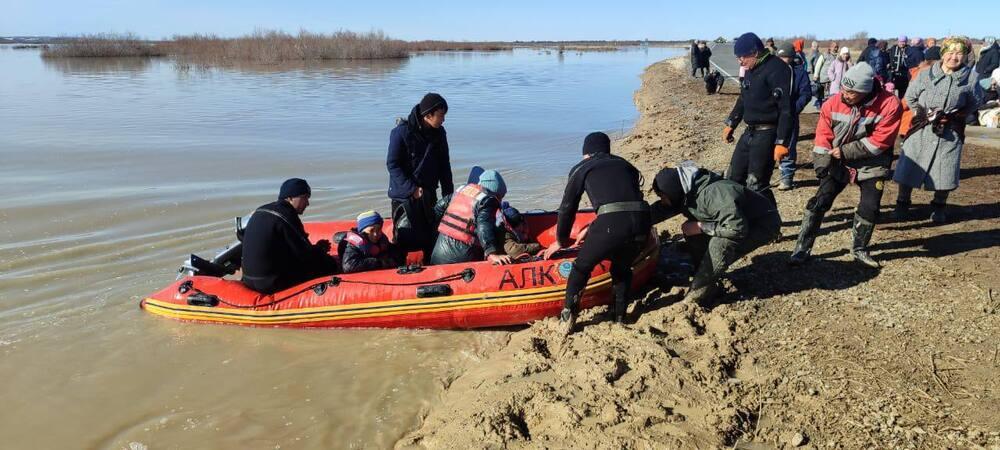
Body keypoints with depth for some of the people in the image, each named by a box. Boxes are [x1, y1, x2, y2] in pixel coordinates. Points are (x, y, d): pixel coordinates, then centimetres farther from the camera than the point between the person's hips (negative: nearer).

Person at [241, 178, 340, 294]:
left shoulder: (260, 211, 12)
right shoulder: (286, 216, -16)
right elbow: (305, 255, -15)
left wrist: (315, 248, 10)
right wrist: (320, 248, 5)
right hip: (273, 284, -9)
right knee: (329, 264, -4)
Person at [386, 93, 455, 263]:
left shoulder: (439, 133, 3)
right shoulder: (402, 132, -15)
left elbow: (444, 165, 12)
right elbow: (392, 165, -13)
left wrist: (448, 193, 8)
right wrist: (412, 189, -18)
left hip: (429, 194, 6)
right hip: (405, 194, -6)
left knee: (432, 234, 11)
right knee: (407, 238, -5)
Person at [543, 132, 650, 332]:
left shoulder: (582, 168, 19)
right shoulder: (623, 164, 30)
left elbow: (567, 207, 23)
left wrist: (560, 241, 38)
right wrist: (591, 230, 47)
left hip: (612, 225, -4)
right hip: (642, 223, 4)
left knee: (581, 267, 19)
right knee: (622, 269, 31)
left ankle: (568, 318, 19)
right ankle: (620, 317, 33)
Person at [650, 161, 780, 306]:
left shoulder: (713, 194, -37)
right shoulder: (686, 193, -9)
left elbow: (738, 229, -38)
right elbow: (659, 210, 4)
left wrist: (701, 227, -30)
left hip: (764, 223, -8)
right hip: (740, 218, 9)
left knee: (720, 244, -31)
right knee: (693, 234, -6)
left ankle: (697, 295, -16)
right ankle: (708, 286, 4)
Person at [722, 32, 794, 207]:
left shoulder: (777, 69, -16)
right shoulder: (751, 70, 12)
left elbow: (786, 109, -21)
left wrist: (782, 142, -25)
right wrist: (731, 124, 27)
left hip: (767, 134, -9)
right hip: (750, 132, 9)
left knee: (756, 185, -9)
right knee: (733, 178, 13)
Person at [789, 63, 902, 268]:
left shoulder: (889, 105, -21)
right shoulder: (834, 104, -14)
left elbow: (880, 140, -21)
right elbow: (823, 134, -6)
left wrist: (846, 151, -20)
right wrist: (821, 163, -15)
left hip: (871, 166, -1)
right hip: (838, 163, 1)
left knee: (870, 208, -1)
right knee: (819, 202, -6)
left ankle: (859, 249, 23)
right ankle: (803, 248, 2)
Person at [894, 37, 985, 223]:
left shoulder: (970, 77, -2)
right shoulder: (926, 74, -3)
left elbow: (975, 101, 12)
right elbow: (910, 97, 11)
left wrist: (959, 115, 3)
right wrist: (920, 113, 3)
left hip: (950, 132, 0)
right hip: (921, 130, 0)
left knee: (944, 171, 5)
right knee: (909, 167, 2)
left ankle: (939, 206, 25)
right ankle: (902, 203, 17)